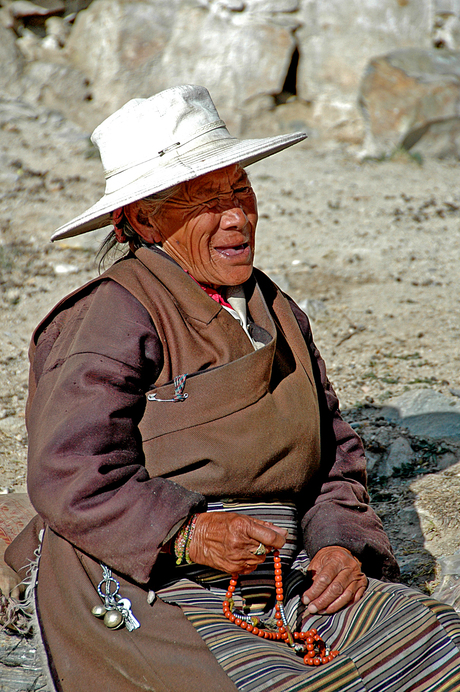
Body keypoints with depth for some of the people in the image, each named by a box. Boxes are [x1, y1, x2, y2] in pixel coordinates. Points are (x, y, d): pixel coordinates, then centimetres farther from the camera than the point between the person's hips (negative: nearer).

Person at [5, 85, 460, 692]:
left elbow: (336, 459, 20)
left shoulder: (277, 312, 17)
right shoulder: (113, 317, -8)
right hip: (154, 585, -6)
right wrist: (186, 535, -26)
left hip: (292, 580, 7)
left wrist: (341, 541, 1)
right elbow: (69, 473, -15)